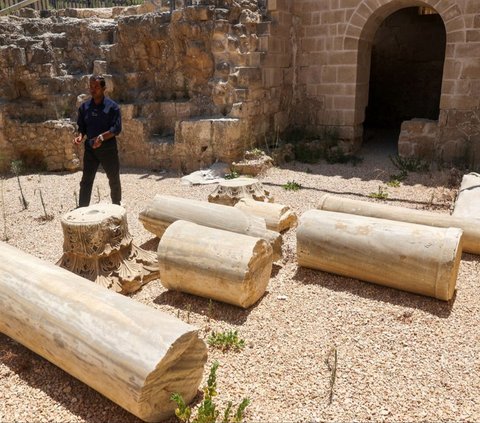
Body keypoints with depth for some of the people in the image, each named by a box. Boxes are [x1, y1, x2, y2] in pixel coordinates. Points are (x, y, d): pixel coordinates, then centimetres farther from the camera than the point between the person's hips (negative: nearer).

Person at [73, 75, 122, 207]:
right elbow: (81, 126, 13)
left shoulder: (112, 106, -8)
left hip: (108, 149, -3)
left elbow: (117, 128, -13)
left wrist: (102, 137, -26)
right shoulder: (85, 106, 5)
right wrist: (80, 136, -9)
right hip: (90, 149, 3)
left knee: (114, 180, 10)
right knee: (86, 180, 2)